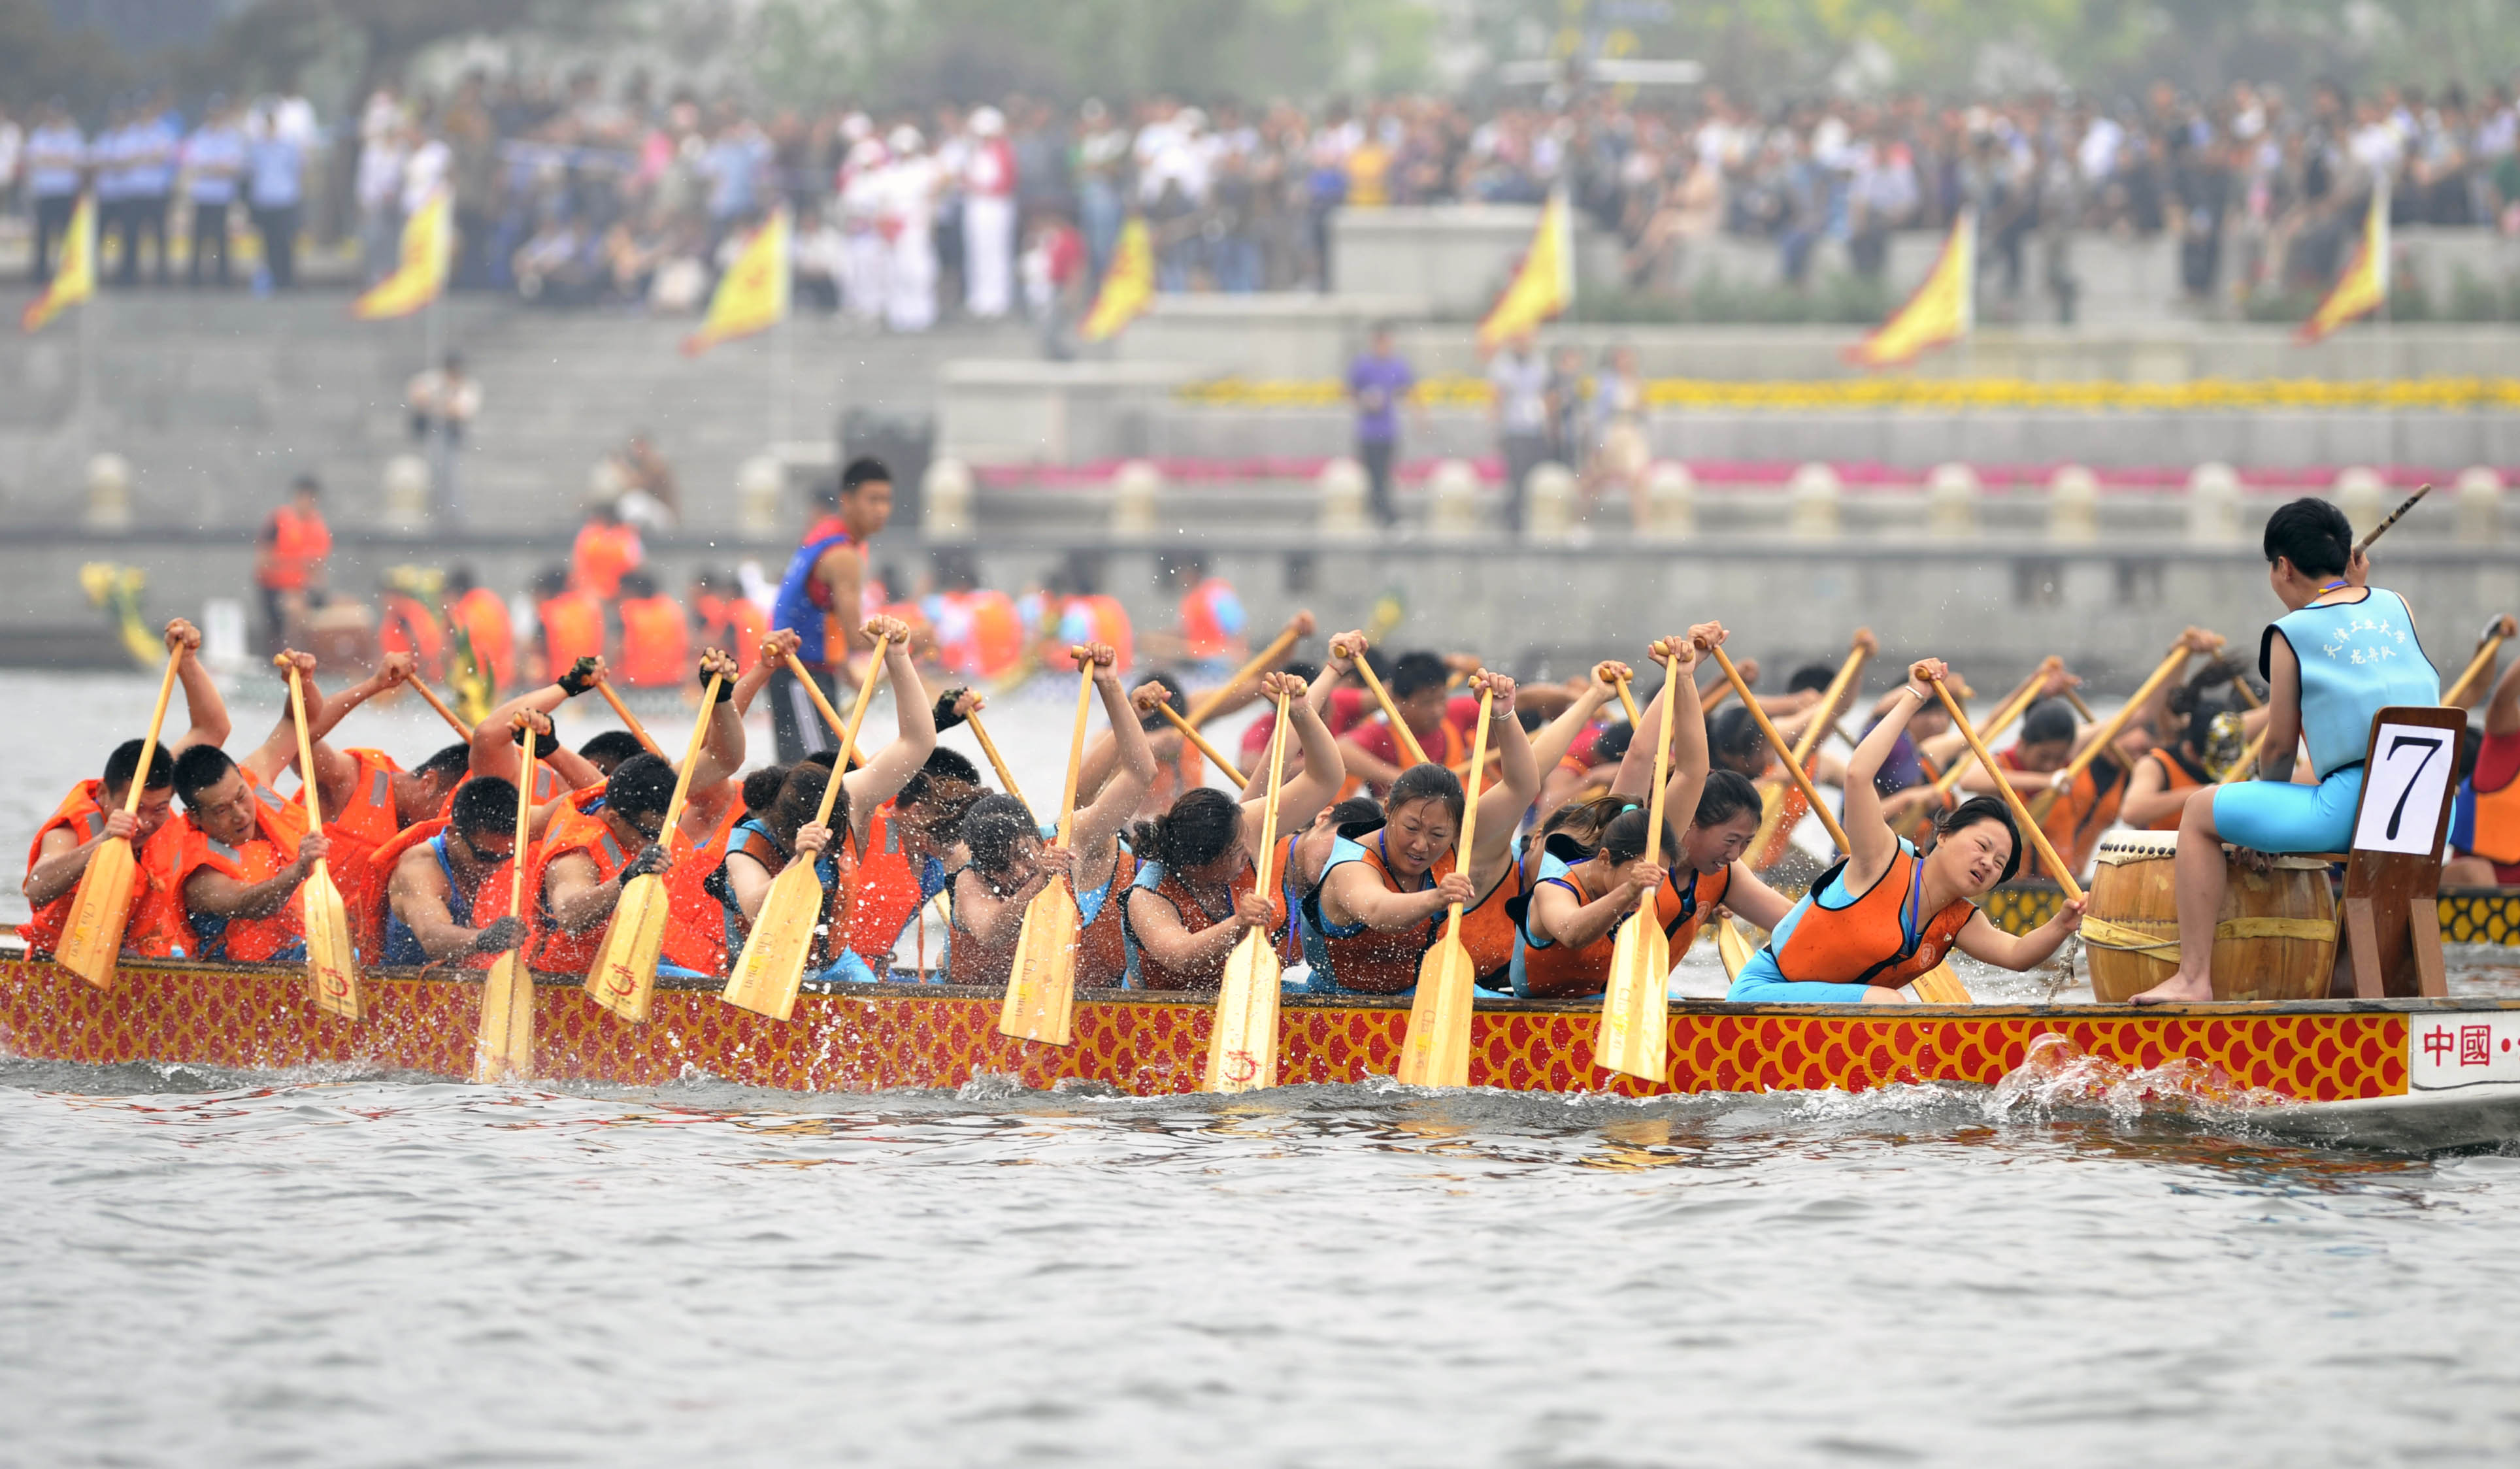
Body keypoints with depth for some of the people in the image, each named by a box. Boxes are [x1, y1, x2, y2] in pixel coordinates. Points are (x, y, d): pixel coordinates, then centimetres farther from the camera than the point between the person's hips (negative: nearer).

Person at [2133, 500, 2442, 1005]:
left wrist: (2265, 797, 23)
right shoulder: (2396, 606, 13)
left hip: (2350, 810, -6)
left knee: (2202, 811, 8)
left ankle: (2194, 977, 2)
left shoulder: (2292, 633, 0)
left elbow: (2280, 745, 3)